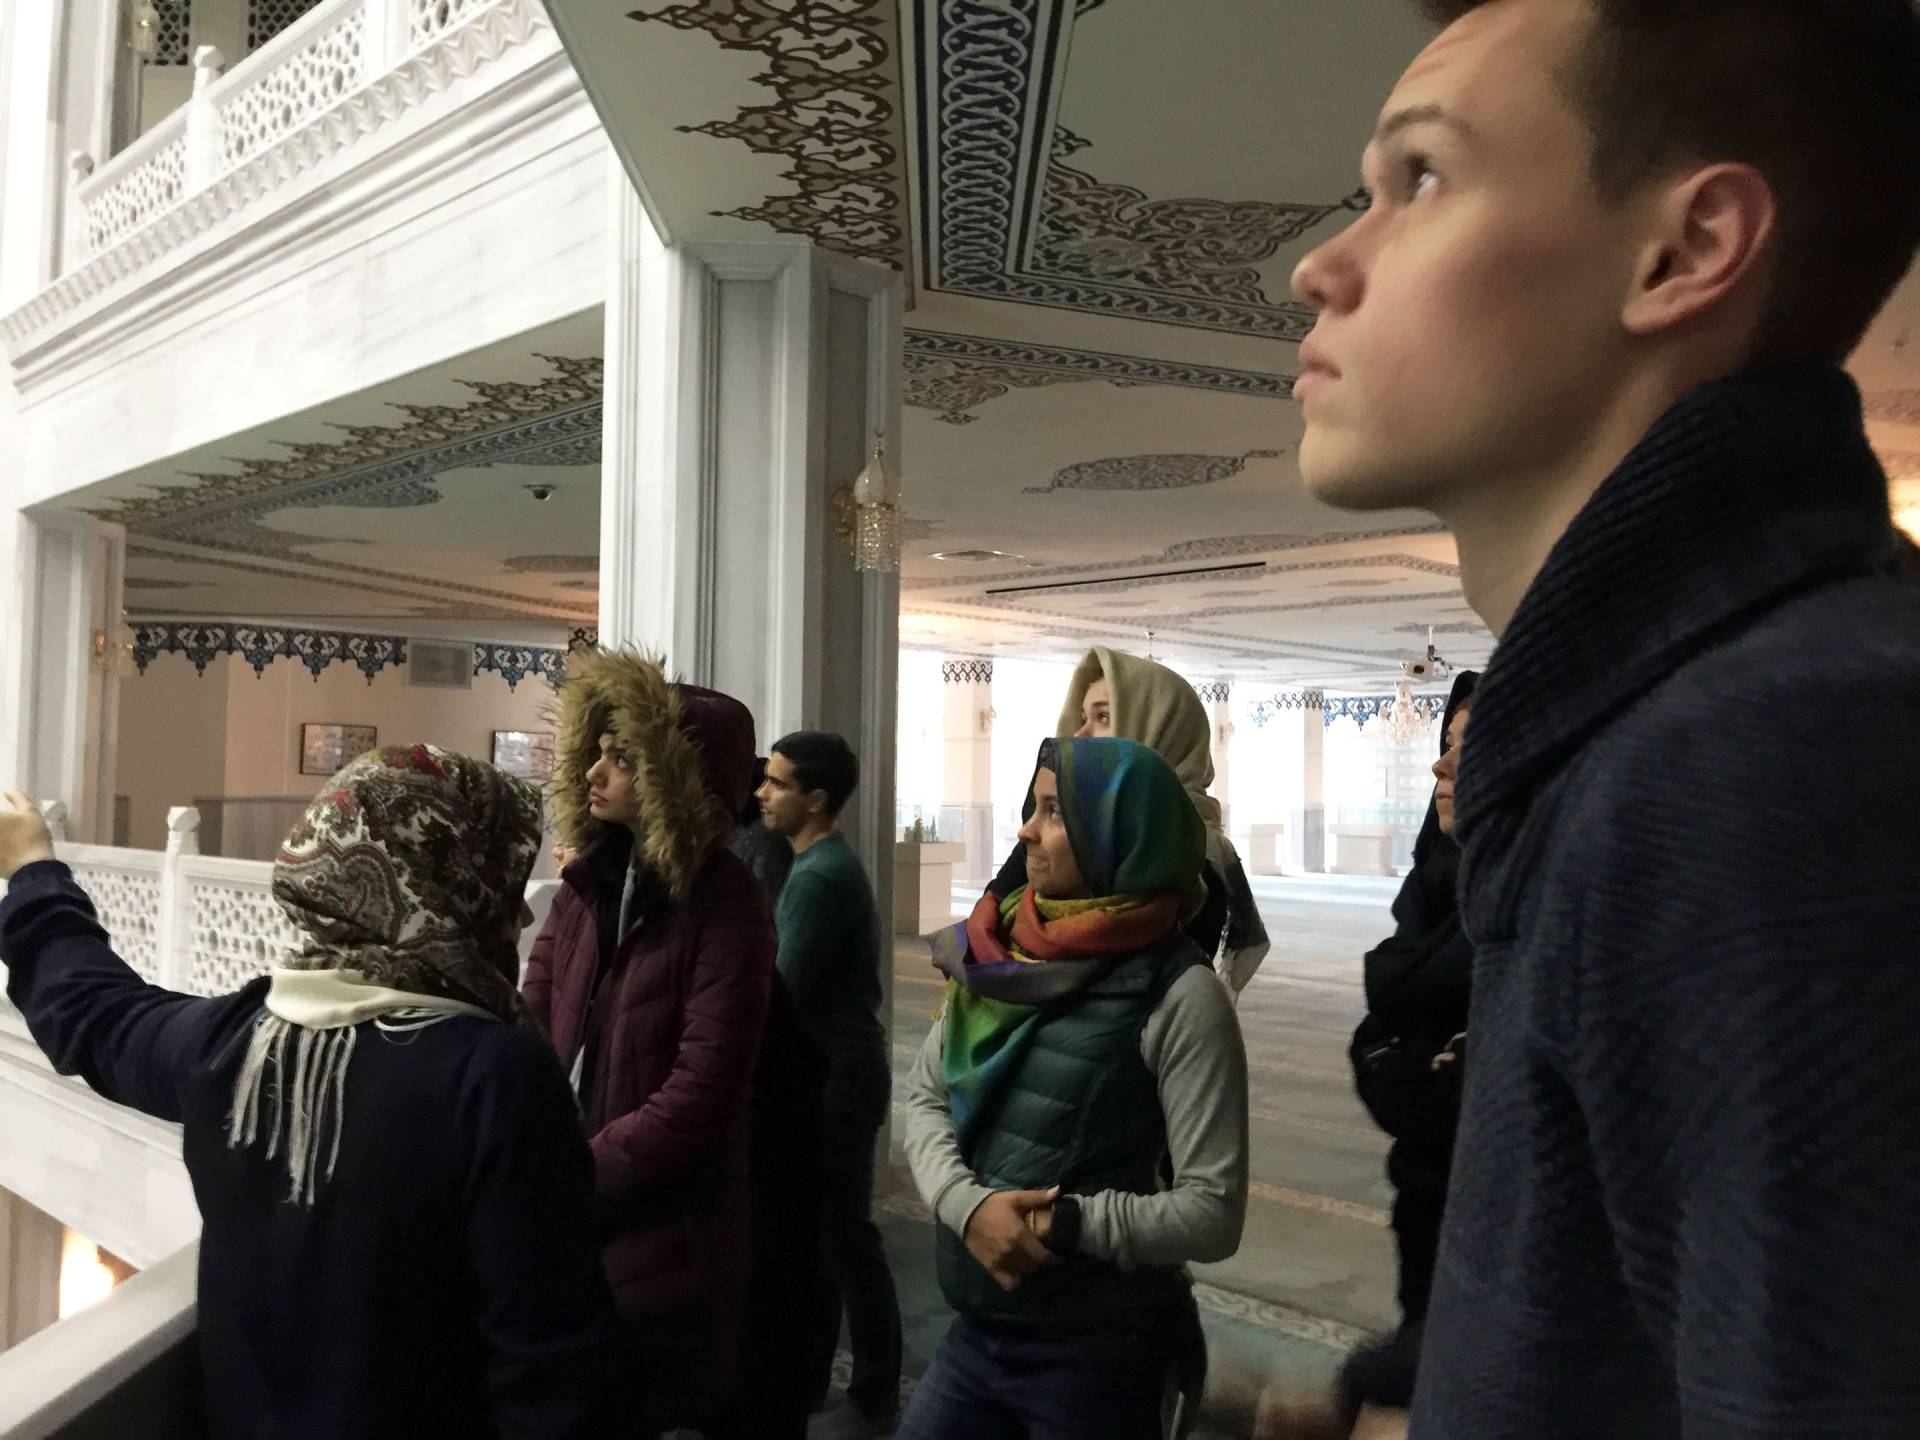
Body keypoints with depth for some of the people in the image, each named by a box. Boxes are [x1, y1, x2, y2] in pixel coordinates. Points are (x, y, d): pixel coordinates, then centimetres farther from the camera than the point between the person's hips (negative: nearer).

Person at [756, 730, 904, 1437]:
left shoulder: (819, 877, -20)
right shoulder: (827, 863, 12)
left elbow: (783, 991, -22)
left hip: (837, 1077, -10)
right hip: (832, 1071, 10)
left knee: (846, 1234, -1)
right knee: (818, 1227, 17)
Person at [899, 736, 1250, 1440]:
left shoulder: (1179, 995, -17)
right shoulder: (997, 955, 1)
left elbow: (1212, 1214, -16)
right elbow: (925, 1095, 3)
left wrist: (1065, 1224, -24)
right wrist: (966, 1203, -14)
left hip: (1098, 1352, -4)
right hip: (976, 1329, 5)